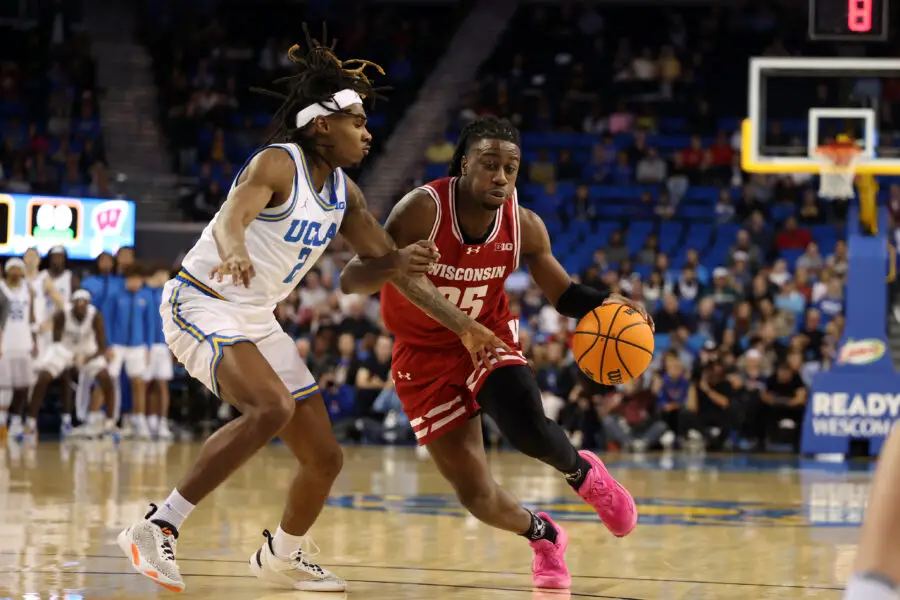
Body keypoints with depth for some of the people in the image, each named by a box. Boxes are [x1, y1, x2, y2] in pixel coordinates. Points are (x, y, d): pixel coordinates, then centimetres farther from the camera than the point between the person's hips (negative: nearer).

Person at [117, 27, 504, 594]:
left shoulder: (344, 191, 7)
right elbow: (232, 217, -35)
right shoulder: (276, 164, -16)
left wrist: (463, 326, 9)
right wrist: (234, 252, -59)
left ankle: (282, 557, 35)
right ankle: (157, 528, -31)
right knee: (272, 408, -34)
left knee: (325, 457, 8)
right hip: (202, 305, -8)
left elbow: (395, 265, 12)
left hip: (259, 321, 8)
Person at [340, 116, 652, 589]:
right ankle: (542, 536, 31)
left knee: (527, 428, -30)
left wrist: (605, 305, -21)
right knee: (475, 495, -3)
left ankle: (582, 473, 7)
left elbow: (563, 293, 1)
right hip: (426, 355, -1)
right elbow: (350, 281, -29)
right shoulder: (423, 209, -27)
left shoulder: (524, 226, -15)